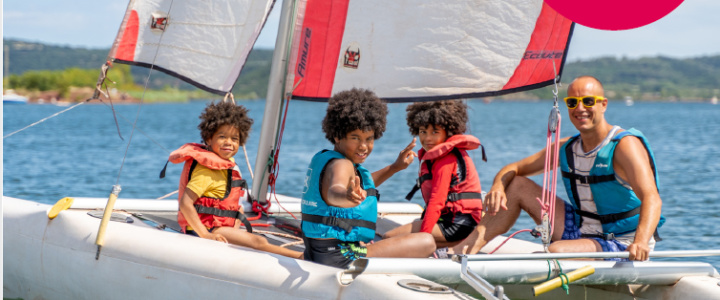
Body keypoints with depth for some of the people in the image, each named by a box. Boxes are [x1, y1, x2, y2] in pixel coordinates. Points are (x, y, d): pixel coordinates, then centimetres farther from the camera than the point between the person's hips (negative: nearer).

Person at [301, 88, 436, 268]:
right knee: (426, 242, -13)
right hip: (340, 258, -10)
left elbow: (360, 185, 31)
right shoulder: (340, 165, -17)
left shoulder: (321, 158, 13)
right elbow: (333, 192, -42)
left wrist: (395, 167, 26)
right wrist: (348, 196, -64)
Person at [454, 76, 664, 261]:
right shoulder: (566, 148, 5)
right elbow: (513, 169, 12)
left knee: (557, 251, -36)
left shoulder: (625, 145, -17)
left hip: (621, 246, -7)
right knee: (517, 185, 3)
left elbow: (651, 198, -30)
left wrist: (640, 242, -49)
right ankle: (463, 251, -6)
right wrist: (498, 186, -14)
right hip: (582, 231, 7)